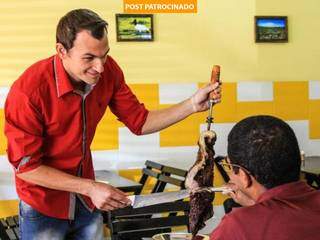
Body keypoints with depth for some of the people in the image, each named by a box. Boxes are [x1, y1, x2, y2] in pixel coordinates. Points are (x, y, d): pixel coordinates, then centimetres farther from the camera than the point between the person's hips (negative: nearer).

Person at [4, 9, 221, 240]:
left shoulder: (108, 71, -13)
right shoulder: (29, 91, -28)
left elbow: (140, 122, -2)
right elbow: (25, 166, -21)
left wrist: (192, 105, -15)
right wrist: (90, 187, -24)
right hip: (44, 206, -4)